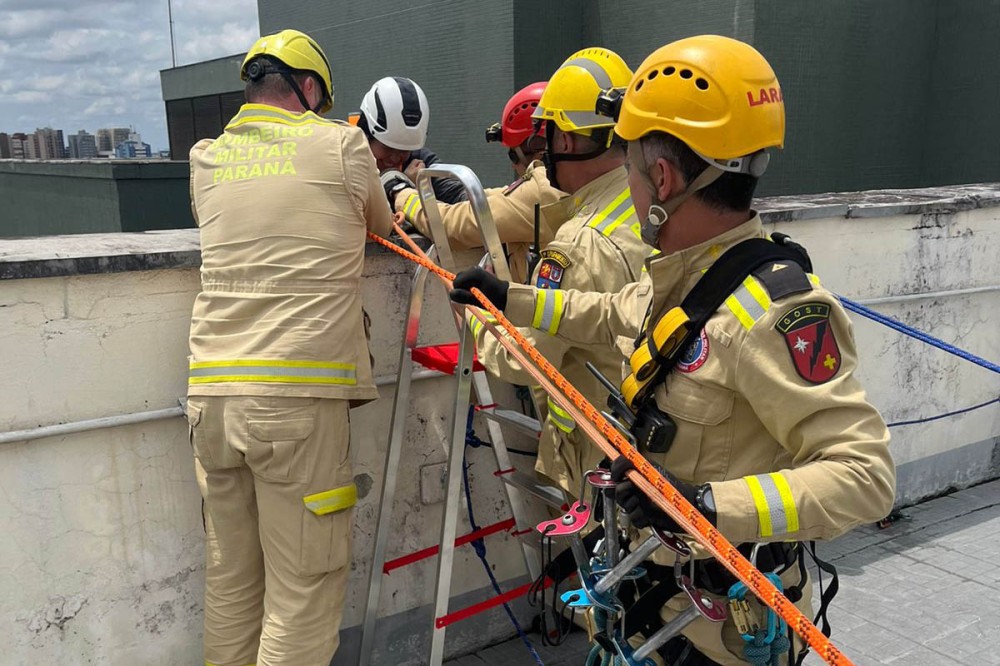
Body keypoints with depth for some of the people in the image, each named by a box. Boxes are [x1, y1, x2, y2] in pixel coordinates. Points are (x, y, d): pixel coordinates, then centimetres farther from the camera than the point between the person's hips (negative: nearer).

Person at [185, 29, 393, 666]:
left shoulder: (207, 158, 15)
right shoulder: (342, 144, 4)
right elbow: (383, 228, 19)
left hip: (210, 394, 5)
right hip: (297, 396, -5)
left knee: (230, 580, 16)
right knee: (304, 592, 2)